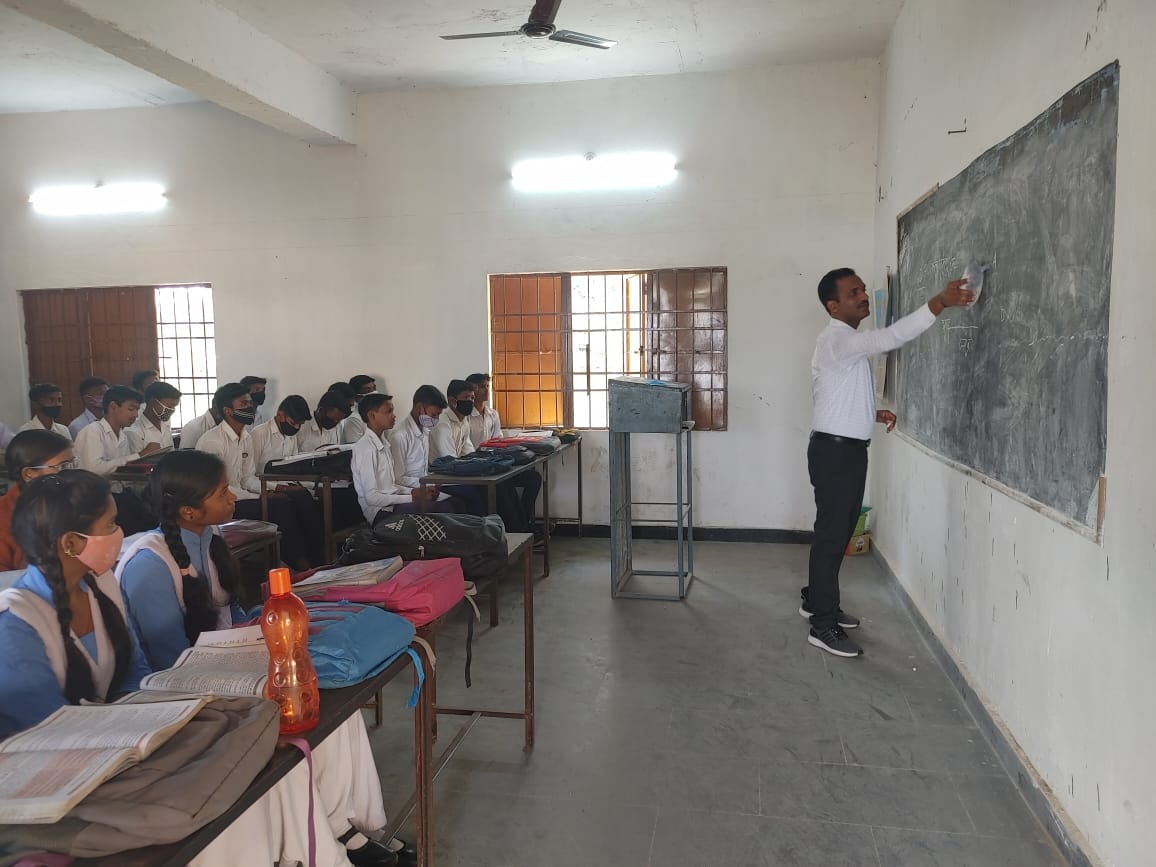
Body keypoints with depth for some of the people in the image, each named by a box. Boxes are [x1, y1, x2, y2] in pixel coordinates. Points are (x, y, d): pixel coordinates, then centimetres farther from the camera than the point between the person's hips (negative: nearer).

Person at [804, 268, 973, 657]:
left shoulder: (848, 341, 16)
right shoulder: (837, 339, -18)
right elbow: (890, 338, -35)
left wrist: (872, 413, 8)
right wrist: (939, 303, -41)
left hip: (848, 448, 10)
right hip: (834, 450, -10)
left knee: (838, 531, 17)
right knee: (832, 534, -5)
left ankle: (816, 601, 31)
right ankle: (823, 625, 3)